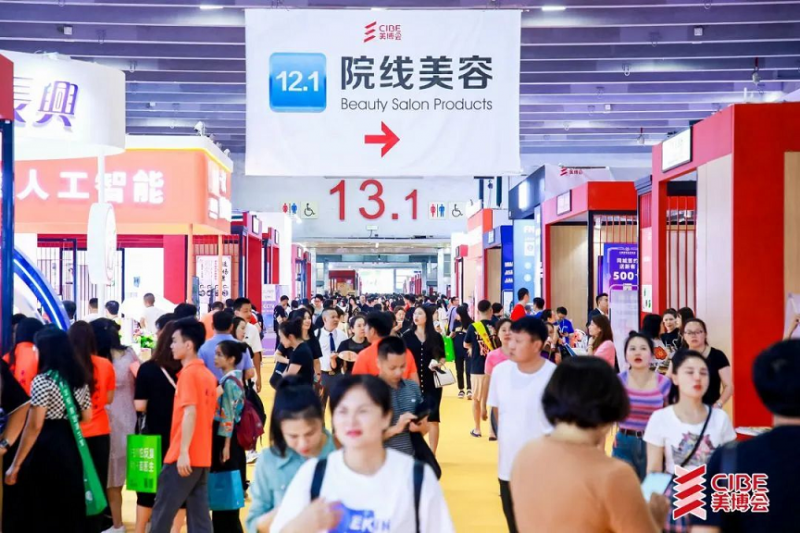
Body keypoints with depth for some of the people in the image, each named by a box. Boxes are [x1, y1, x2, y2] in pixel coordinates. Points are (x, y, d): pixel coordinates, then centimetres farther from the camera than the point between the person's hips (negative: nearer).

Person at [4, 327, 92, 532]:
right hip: (71, 447, 7)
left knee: (37, 513, 3)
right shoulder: (80, 380, 9)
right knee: (70, 509, 14)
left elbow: (34, 427, -15)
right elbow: (87, 417, 17)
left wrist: (16, 464, -11)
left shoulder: (42, 381, -13)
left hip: (46, 450, -7)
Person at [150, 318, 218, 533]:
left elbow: (190, 413, -21)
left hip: (184, 456, -8)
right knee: (199, 512, 7)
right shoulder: (207, 374, 13)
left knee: (162, 511, 3)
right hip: (202, 455, 8)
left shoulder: (188, 372, -12)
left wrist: (183, 451, -23)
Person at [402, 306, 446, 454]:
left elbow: (443, 358, 9)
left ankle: (432, 453, 8)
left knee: (432, 418, 0)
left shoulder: (436, 337, 4)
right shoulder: (407, 336, 3)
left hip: (432, 382, 0)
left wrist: (439, 363, -13)